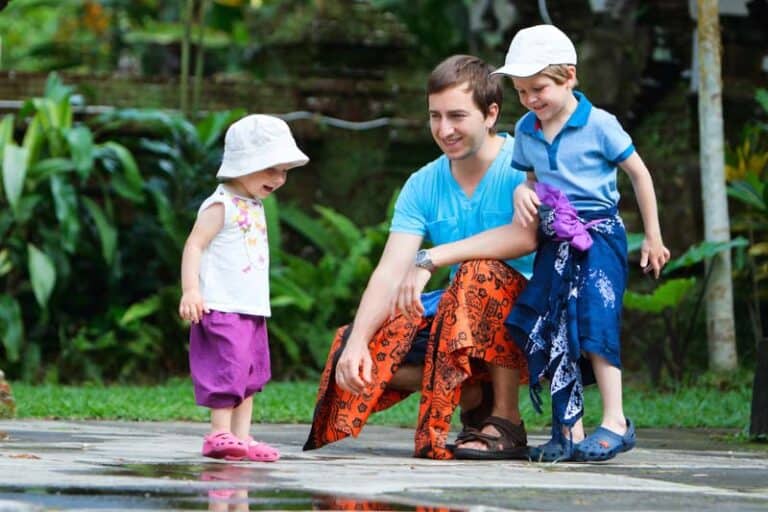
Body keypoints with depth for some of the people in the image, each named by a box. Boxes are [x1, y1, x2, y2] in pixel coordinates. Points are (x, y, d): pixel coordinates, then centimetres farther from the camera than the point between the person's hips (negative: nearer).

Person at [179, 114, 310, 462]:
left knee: (250, 374, 9)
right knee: (229, 368, -13)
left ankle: (241, 437, 12)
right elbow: (194, 245, -17)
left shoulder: (254, 207, 18)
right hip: (223, 308, -10)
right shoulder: (222, 206, -11)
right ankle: (220, 434, -10)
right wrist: (190, 290, -27)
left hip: (252, 309, 10)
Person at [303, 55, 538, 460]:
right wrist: (357, 341, -24)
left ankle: (507, 422, -22)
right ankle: (477, 397, 0)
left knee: (481, 274, -36)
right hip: (456, 317, 6)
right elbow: (390, 272, -6)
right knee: (362, 345, -13)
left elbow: (526, 236, -32)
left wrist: (430, 259, -27)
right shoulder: (423, 186, 3)